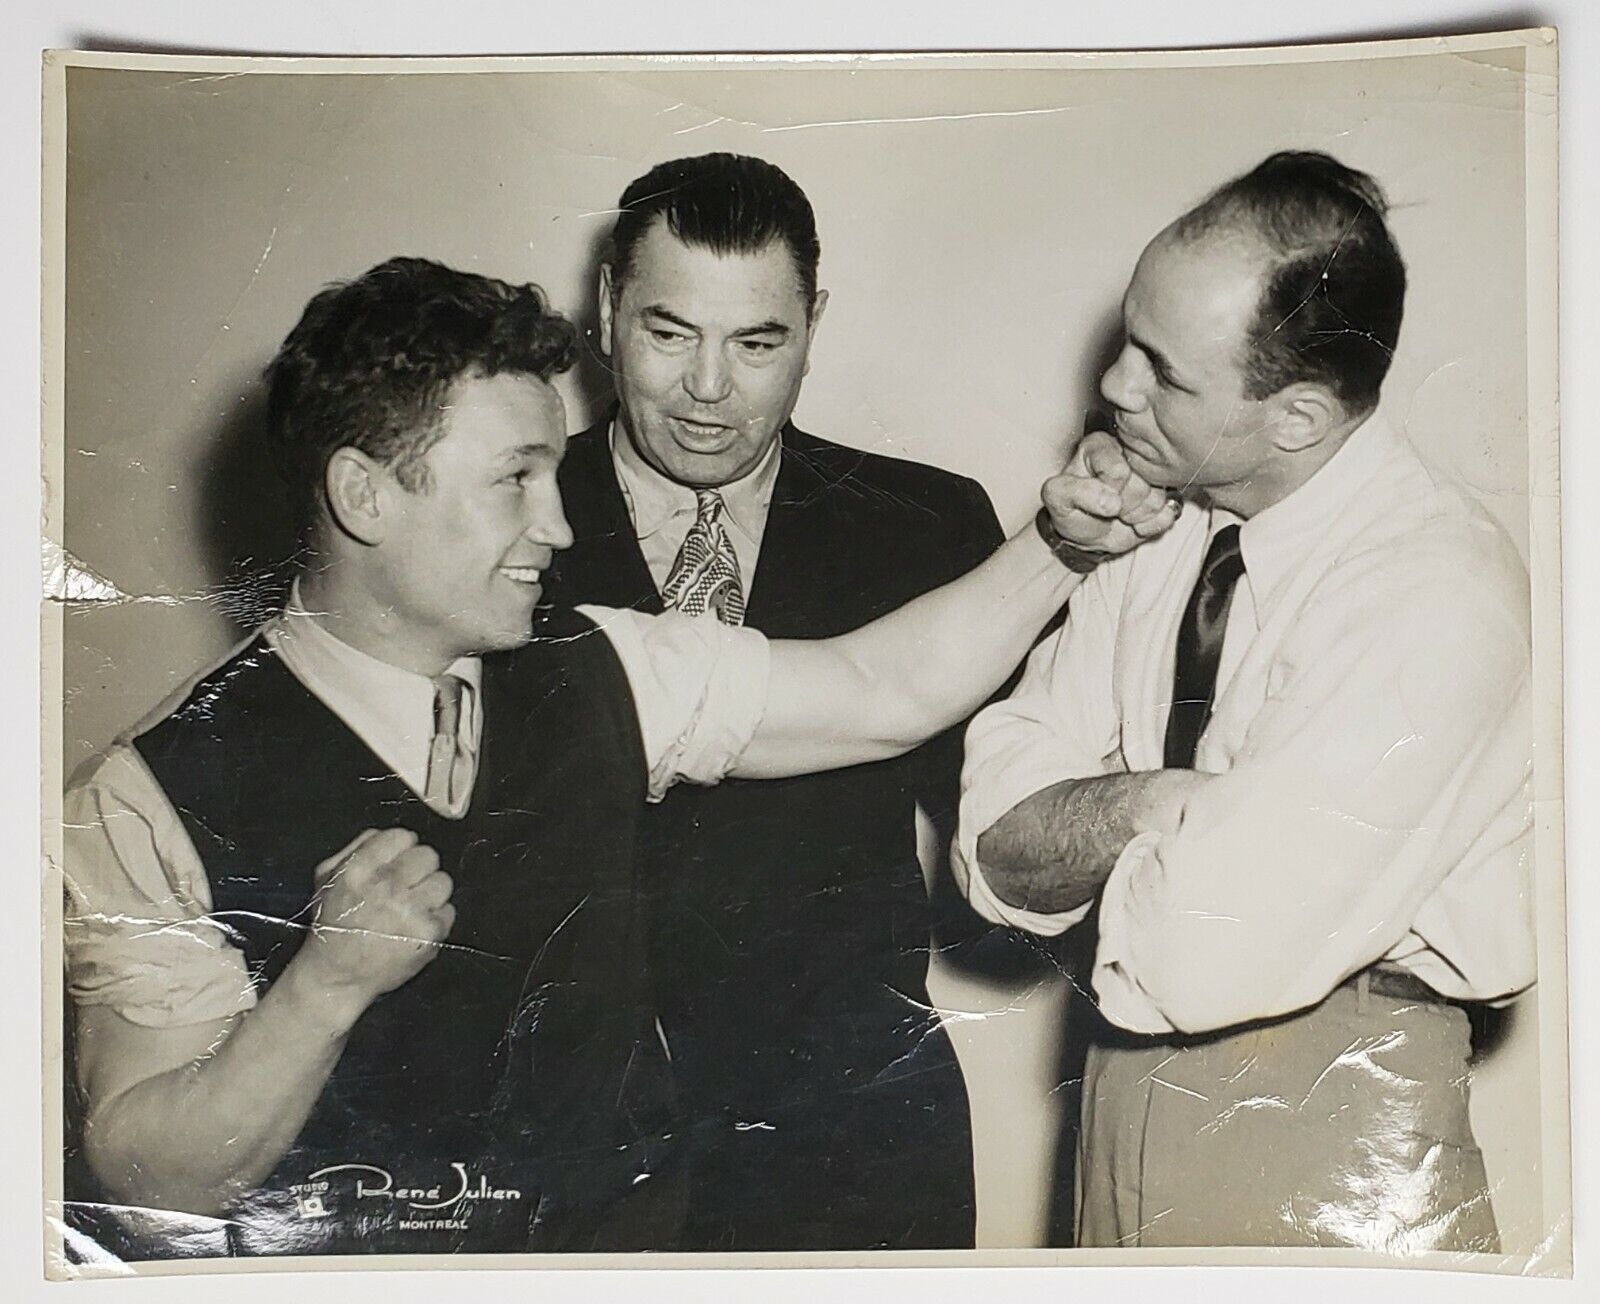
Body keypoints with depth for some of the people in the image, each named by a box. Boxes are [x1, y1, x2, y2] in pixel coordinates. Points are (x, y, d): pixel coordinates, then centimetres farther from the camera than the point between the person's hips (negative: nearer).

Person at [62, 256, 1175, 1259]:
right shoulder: (157, 797, -8)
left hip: (630, 1234, 4)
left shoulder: (594, 678, 6)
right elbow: (150, 1181, -9)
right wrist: (331, 981, -24)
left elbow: (888, 689, 10)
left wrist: (1064, 541, -2)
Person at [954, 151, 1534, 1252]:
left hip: (1332, 1171, -6)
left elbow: (1206, 961, -28)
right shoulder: (1148, 530, 0)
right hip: (1128, 1096, 6)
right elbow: (994, 854, -5)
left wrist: (1096, 848, -11)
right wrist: (1141, 805, -23)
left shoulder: (1436, 599, -23)